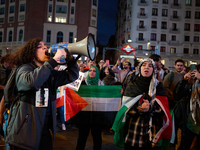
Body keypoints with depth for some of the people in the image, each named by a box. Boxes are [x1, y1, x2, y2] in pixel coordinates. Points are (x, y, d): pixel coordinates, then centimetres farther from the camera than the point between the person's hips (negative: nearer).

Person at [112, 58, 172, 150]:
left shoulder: (158, 86, 5)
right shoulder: (132, 84, 5)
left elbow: (163, 107, -6)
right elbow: (126, 105, -5)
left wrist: (150, 108, -26)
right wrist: (139, 108, -24)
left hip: (151, 129, 0)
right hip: (132, 127, 0)